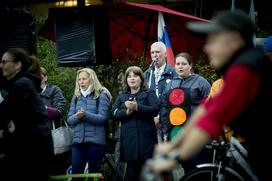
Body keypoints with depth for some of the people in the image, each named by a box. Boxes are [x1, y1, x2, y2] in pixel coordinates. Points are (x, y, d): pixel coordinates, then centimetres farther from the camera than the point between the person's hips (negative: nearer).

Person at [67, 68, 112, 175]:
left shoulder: (101, 95, 0)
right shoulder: (76, 97, 14)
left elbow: (103, 118, -9)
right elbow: (69, 120, 8)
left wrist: (85, 115, -23)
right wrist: (77, 116, -14)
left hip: (95, 140, -4)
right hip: (78, 140, 4)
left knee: (94, 173, 3)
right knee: (75, 173, 1)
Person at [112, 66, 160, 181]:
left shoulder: (149, 93, 7)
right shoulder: (122, 97, 18)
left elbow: (155, 109, -9)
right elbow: (114, 114, 5)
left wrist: (137, 107, -21)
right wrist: (127, 111, -14)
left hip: (146, 138, -3)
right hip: (129, 140, 3)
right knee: (132, 171, 2)